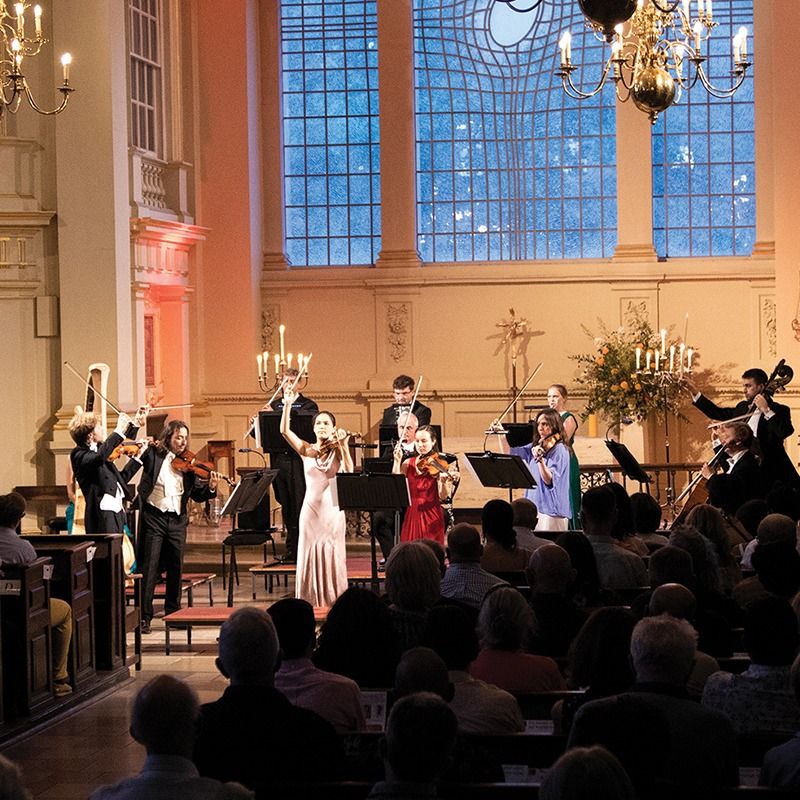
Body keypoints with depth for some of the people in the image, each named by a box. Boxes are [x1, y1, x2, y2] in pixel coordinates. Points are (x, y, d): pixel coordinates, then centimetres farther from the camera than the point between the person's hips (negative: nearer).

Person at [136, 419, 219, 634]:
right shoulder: (153, 455, -1)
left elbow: (197, 495, 7)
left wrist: (210, 488, -11)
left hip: (177, 519, 3)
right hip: (154, 517, -3)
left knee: (176, 568, 10)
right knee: (150, 568, -4)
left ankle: (173, 613, 22)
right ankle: (144, 616, 0)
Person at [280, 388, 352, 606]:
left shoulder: (338, 451, 1)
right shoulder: (306, 450, 3)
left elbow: (349, 472, -17)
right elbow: (284, 431, -9)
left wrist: (344, 446, -21)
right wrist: (287, 405, -19)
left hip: (332, 511, -1)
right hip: (311, 509, 1)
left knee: (332, 557, 2)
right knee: (310, 556, 2)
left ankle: (334, 601, 7)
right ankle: (311, 602, 8)